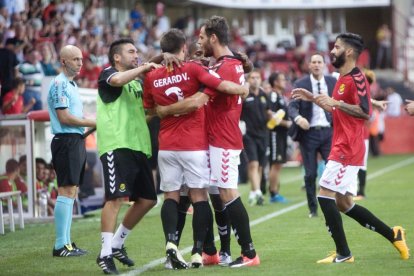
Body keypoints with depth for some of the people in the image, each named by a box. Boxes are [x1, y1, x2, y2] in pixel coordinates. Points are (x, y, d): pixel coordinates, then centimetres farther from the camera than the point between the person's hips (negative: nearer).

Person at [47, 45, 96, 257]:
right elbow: (64, 117, -17)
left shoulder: (70, 84, 20)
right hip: (66, 142, -10)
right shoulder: (59, 84, -11)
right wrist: (93, 123, -11)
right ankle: (61, 245, -11)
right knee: (66, 191, -11)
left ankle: (67, 243, 14)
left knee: (71, 192, 10)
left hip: (76, 141, 10)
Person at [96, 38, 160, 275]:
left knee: (147, 199, 10)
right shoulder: (108, 74, 1)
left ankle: (117, 243, 23)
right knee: (116, 198, -16)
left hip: (139, 147, 9)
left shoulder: (137, 82, 24)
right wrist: (144, 68, -13)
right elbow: (118, 80, -23)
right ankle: (106, 254, -14)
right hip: (116, 145, -9)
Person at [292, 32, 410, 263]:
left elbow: (365, 112, -22)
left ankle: (343, 253, -7)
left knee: (325, 194, -11)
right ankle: (393, 235, 18)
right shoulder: (344, 79, 17)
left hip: (347, 149, -10)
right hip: (343, 147, 10)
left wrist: (335, 102, -24)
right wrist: (313, 98, 21)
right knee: (343, 203, 12)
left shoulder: (356, 78, -14)